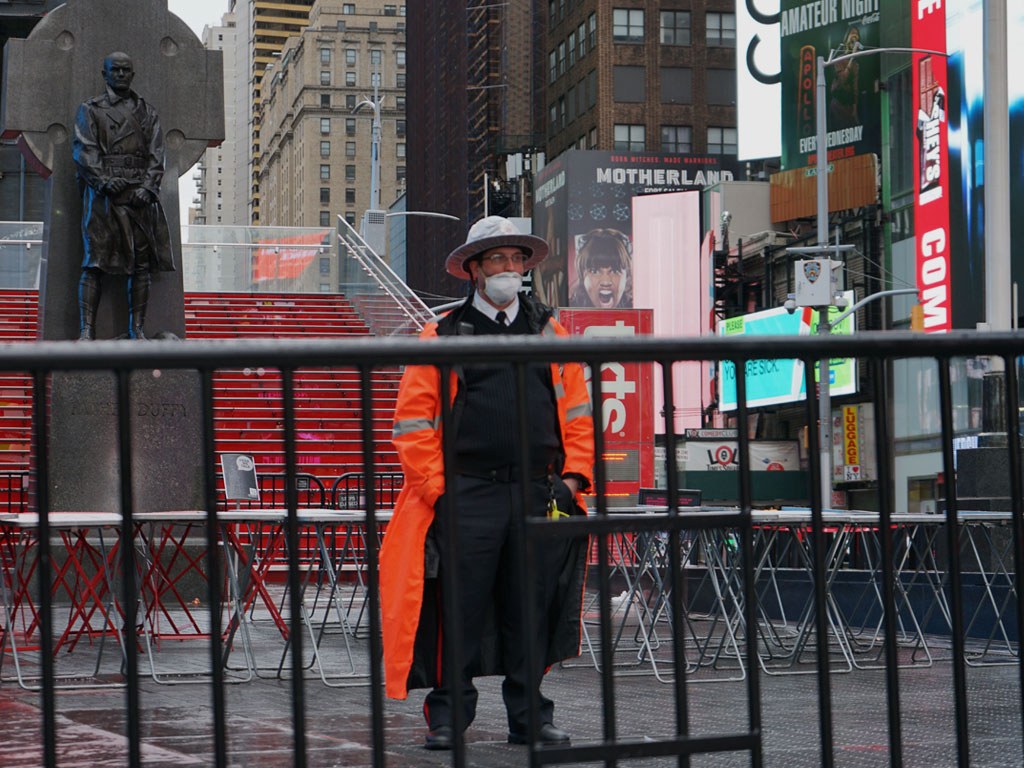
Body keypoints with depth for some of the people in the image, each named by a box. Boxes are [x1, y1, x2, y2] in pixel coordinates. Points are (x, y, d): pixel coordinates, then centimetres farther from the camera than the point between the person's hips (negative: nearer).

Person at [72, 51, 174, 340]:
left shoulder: (147, 112, 18)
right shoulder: (89, 110, 12)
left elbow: (156, 155, 9)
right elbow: (84, 150, 0)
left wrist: (148, 187, -7)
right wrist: (104, 180, -15)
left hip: (140, 195, 3)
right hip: (102, 195, -3)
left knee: (141, 263, 0)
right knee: (94, 262, -8)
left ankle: (138, 330, 4)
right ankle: (86, 330, -10)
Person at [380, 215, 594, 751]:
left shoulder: (550, 332, 14)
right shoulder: (441, 338, 4)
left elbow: (576, 410, 15)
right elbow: (413, 421, 1)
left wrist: (574, 477, 5)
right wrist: (437, 490, -5)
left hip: (538, 495, 3)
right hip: (467, 499, -3)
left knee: (531, 610, 7)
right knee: (459, 609, -2)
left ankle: (528, 715, 16)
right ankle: (447, 715, 7)